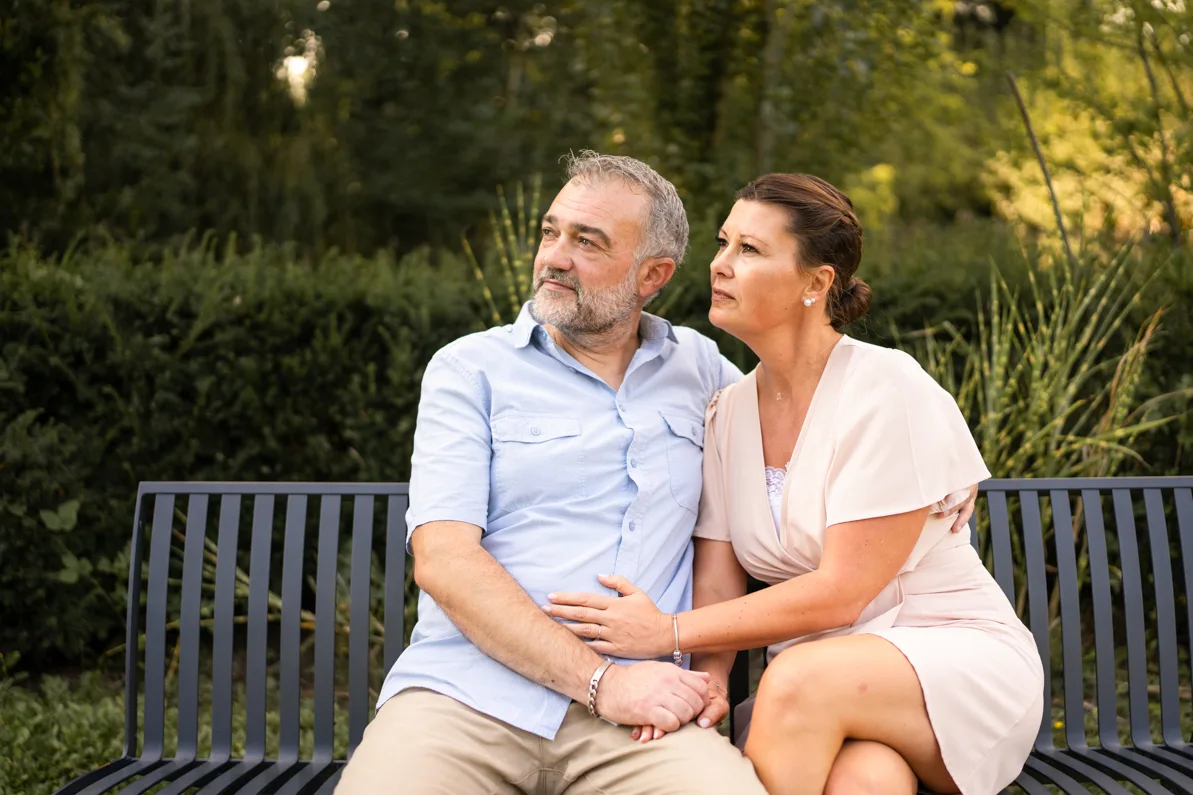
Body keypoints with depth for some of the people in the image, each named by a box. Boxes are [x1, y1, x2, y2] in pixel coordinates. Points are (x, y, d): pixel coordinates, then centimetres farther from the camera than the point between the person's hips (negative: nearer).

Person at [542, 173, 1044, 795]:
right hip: (825, 690, 2)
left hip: (962, 657, -1)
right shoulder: (727, 413, 4)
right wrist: (707, 681, -23)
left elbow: (840, 592, -18)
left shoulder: (888, 392, -15)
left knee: (801, 678, -33)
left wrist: (671, 631, -18)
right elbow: (717, 583, -1)